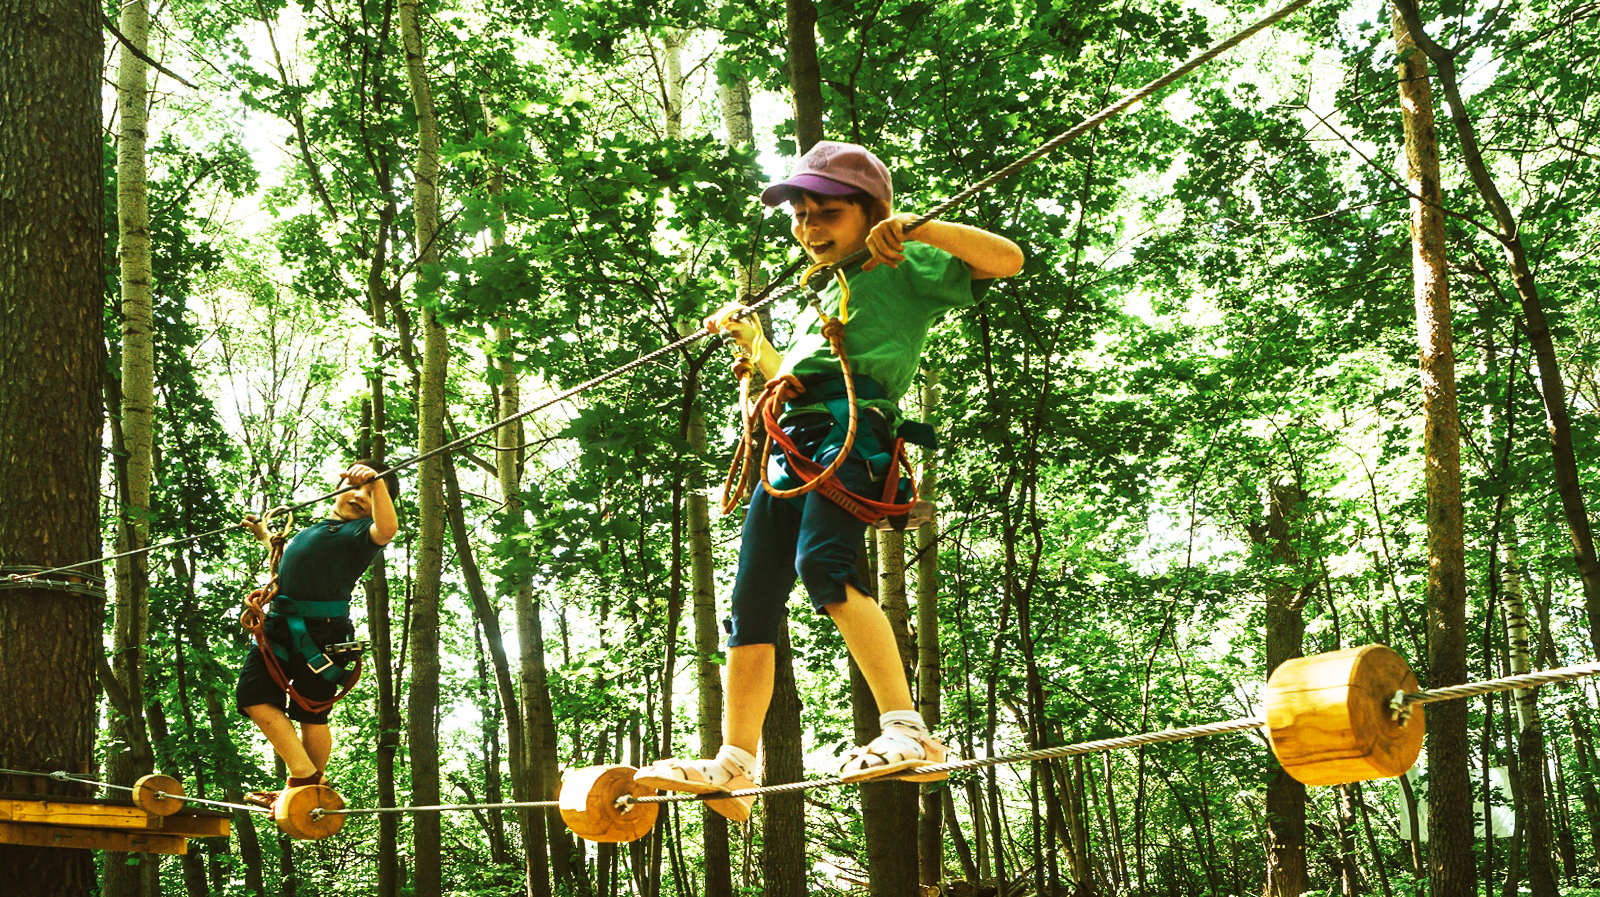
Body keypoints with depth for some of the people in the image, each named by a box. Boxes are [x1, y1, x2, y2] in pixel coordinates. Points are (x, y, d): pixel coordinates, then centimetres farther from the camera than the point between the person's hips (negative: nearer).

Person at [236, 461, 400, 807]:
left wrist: (376, 482, -33)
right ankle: (303, 774, 2)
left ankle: (312, 786, 12)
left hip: (321, 630, -7)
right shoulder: (314, 530, 24)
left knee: (311, 713, -3)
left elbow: (387, 529, -25)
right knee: (252, 694, -1)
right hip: (281, 623, 7)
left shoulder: (361, 531, 1)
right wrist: (265, 535, 58)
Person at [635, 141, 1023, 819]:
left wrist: (917, 228, -9)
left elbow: (1006, 259, -2)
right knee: (752, 602, 1)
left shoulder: (903, 268, 12)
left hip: (852, 426, -8)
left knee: (822, 563, -32)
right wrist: (749, 336, 45)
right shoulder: (823, 298, 36)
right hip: (791, 445, 8)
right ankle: (733, 765, 3)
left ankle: (908, 730, -38)